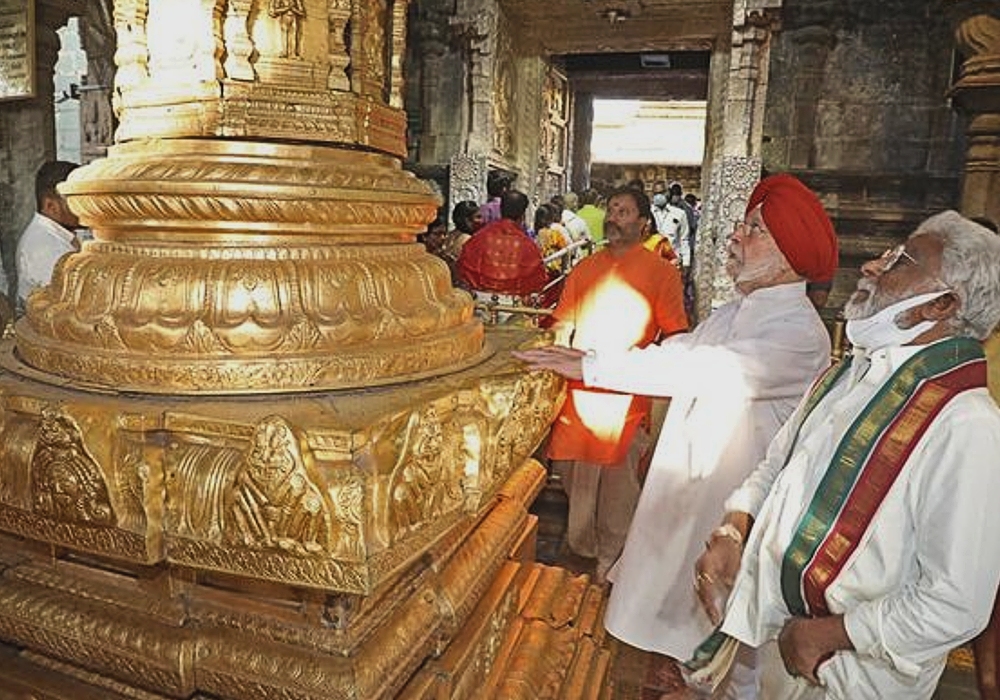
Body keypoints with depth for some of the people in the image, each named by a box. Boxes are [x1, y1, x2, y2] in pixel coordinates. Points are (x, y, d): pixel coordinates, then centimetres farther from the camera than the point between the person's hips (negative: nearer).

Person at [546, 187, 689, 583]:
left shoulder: (661, 273, 0)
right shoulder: (584, 269, 11)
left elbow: (675, 337, -1)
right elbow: (563, 326, 15)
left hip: (625, 394, -4)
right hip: (578, 390, 4)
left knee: (617, 478, 3)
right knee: (574, 472, 13)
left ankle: (611, 557, 23)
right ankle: (580, 546, 37)